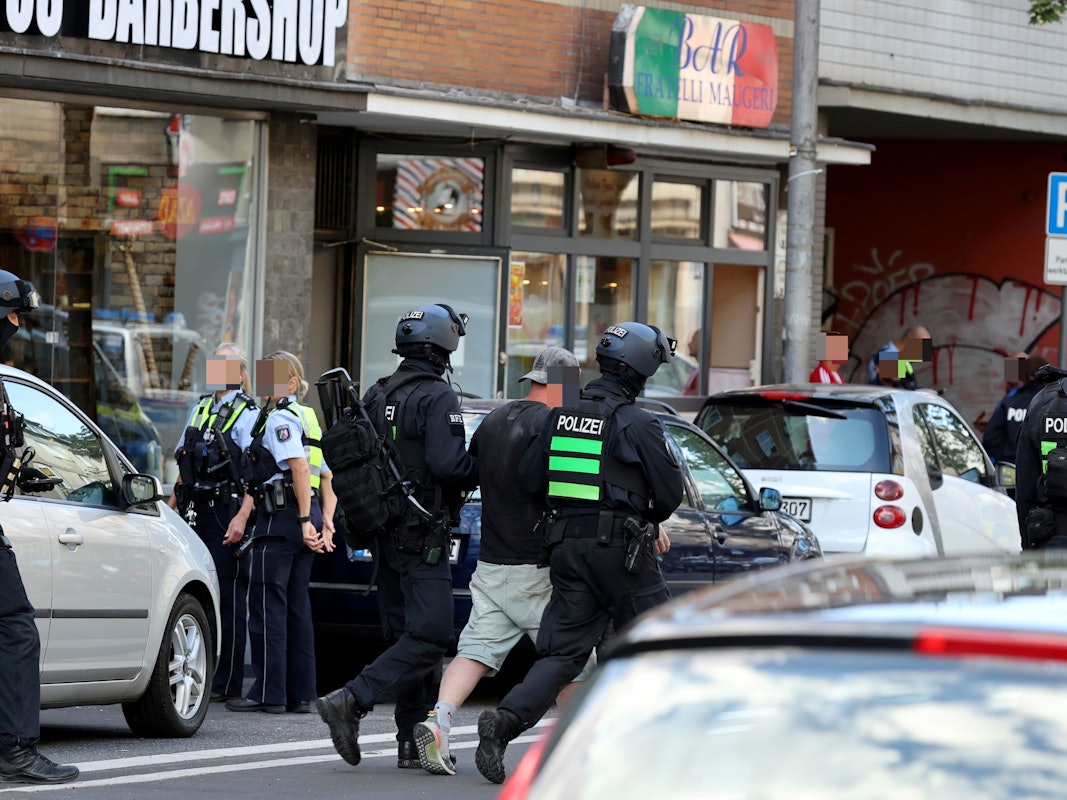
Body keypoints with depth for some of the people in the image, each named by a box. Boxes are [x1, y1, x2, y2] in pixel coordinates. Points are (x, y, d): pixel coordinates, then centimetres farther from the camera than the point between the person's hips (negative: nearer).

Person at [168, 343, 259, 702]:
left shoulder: (248, 414, -3)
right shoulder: (200, 410, 19)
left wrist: (242, 517, -22)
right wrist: (170, 507, 17)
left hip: (227, 513, -7)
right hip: (195, 512, 7)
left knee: (228, 599, -5)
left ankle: (226, 683, -3)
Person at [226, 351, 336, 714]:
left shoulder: (280, 419, -9)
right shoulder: (308, 419, 20)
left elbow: (299, 468, -21)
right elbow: (327, 478, 18)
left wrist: (305, 520, -24)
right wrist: (325, 523, 11)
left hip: (281, 519, -9)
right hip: (304, 518, 9)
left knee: (268, 604, -6)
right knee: (296, 606, 11)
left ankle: (268, 693, -7)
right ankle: (301, 693, 10)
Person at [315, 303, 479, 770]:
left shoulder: (376, 396, 12)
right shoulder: (436, 398, -13)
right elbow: (447, 463, -24)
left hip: (383, 534, 9)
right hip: (422, 535, -9)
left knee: (405, 635, 12)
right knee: (429, 636, -9)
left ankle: (413, 743, 10)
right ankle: (351, 702, -20)